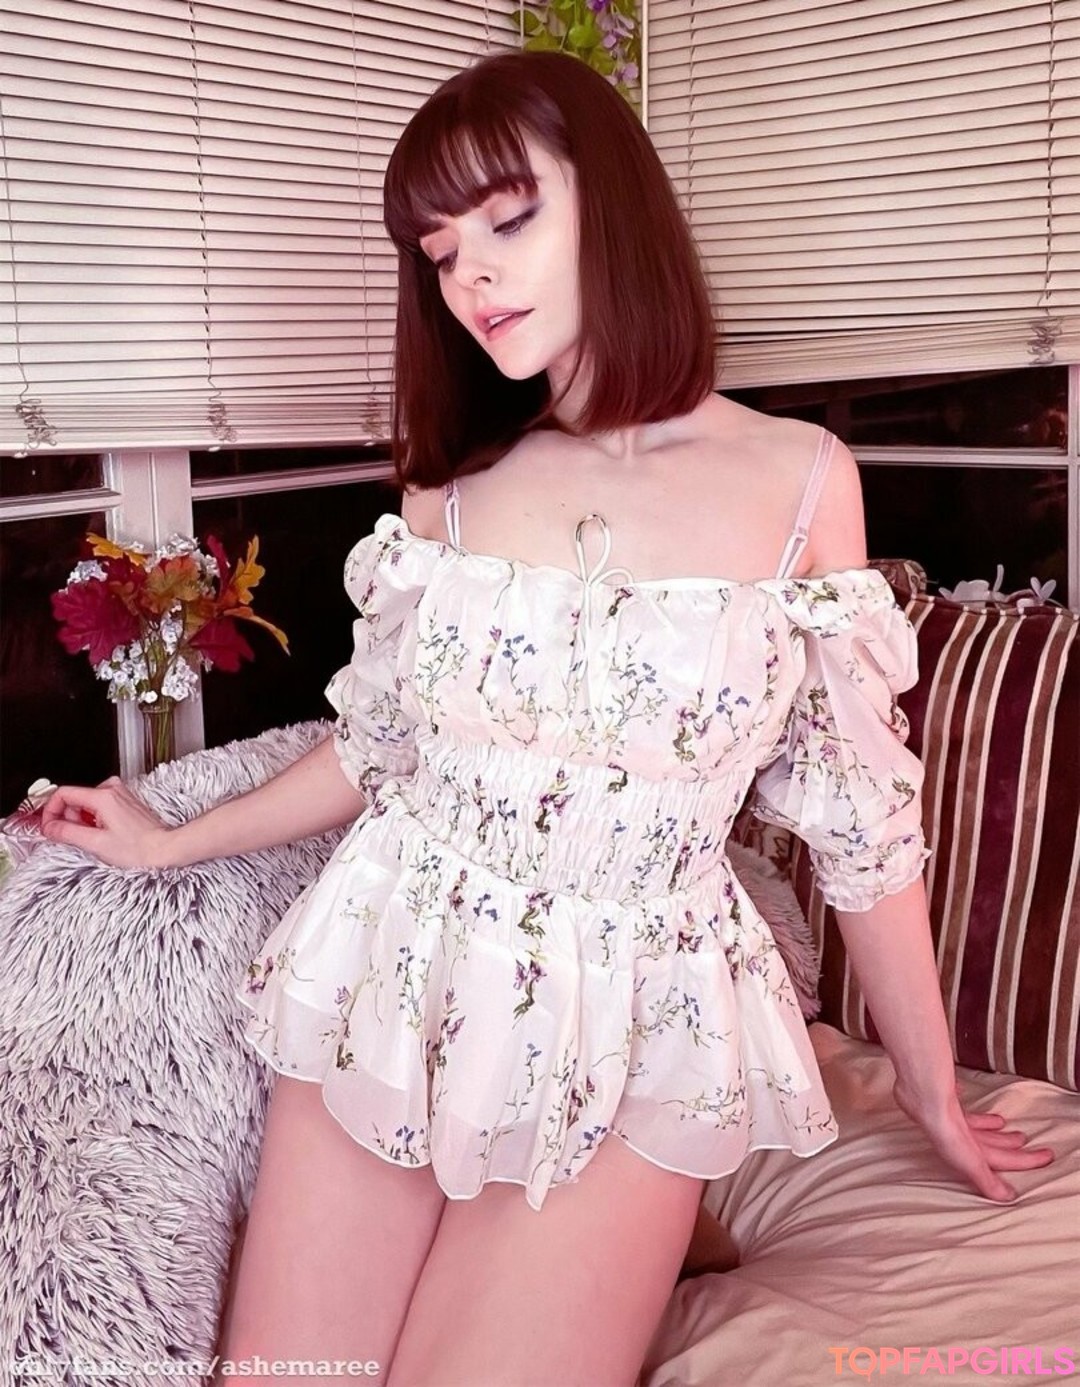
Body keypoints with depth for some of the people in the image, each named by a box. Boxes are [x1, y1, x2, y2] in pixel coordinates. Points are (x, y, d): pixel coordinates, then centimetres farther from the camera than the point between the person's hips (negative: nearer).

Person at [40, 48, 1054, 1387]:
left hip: (625, 1038, -2)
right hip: (388, 990, 3)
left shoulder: (796, 479, -5)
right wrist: (174, 843, 24)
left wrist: (932, 1089, 10)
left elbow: (859, 820, 1)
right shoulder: (451, 482, 4)